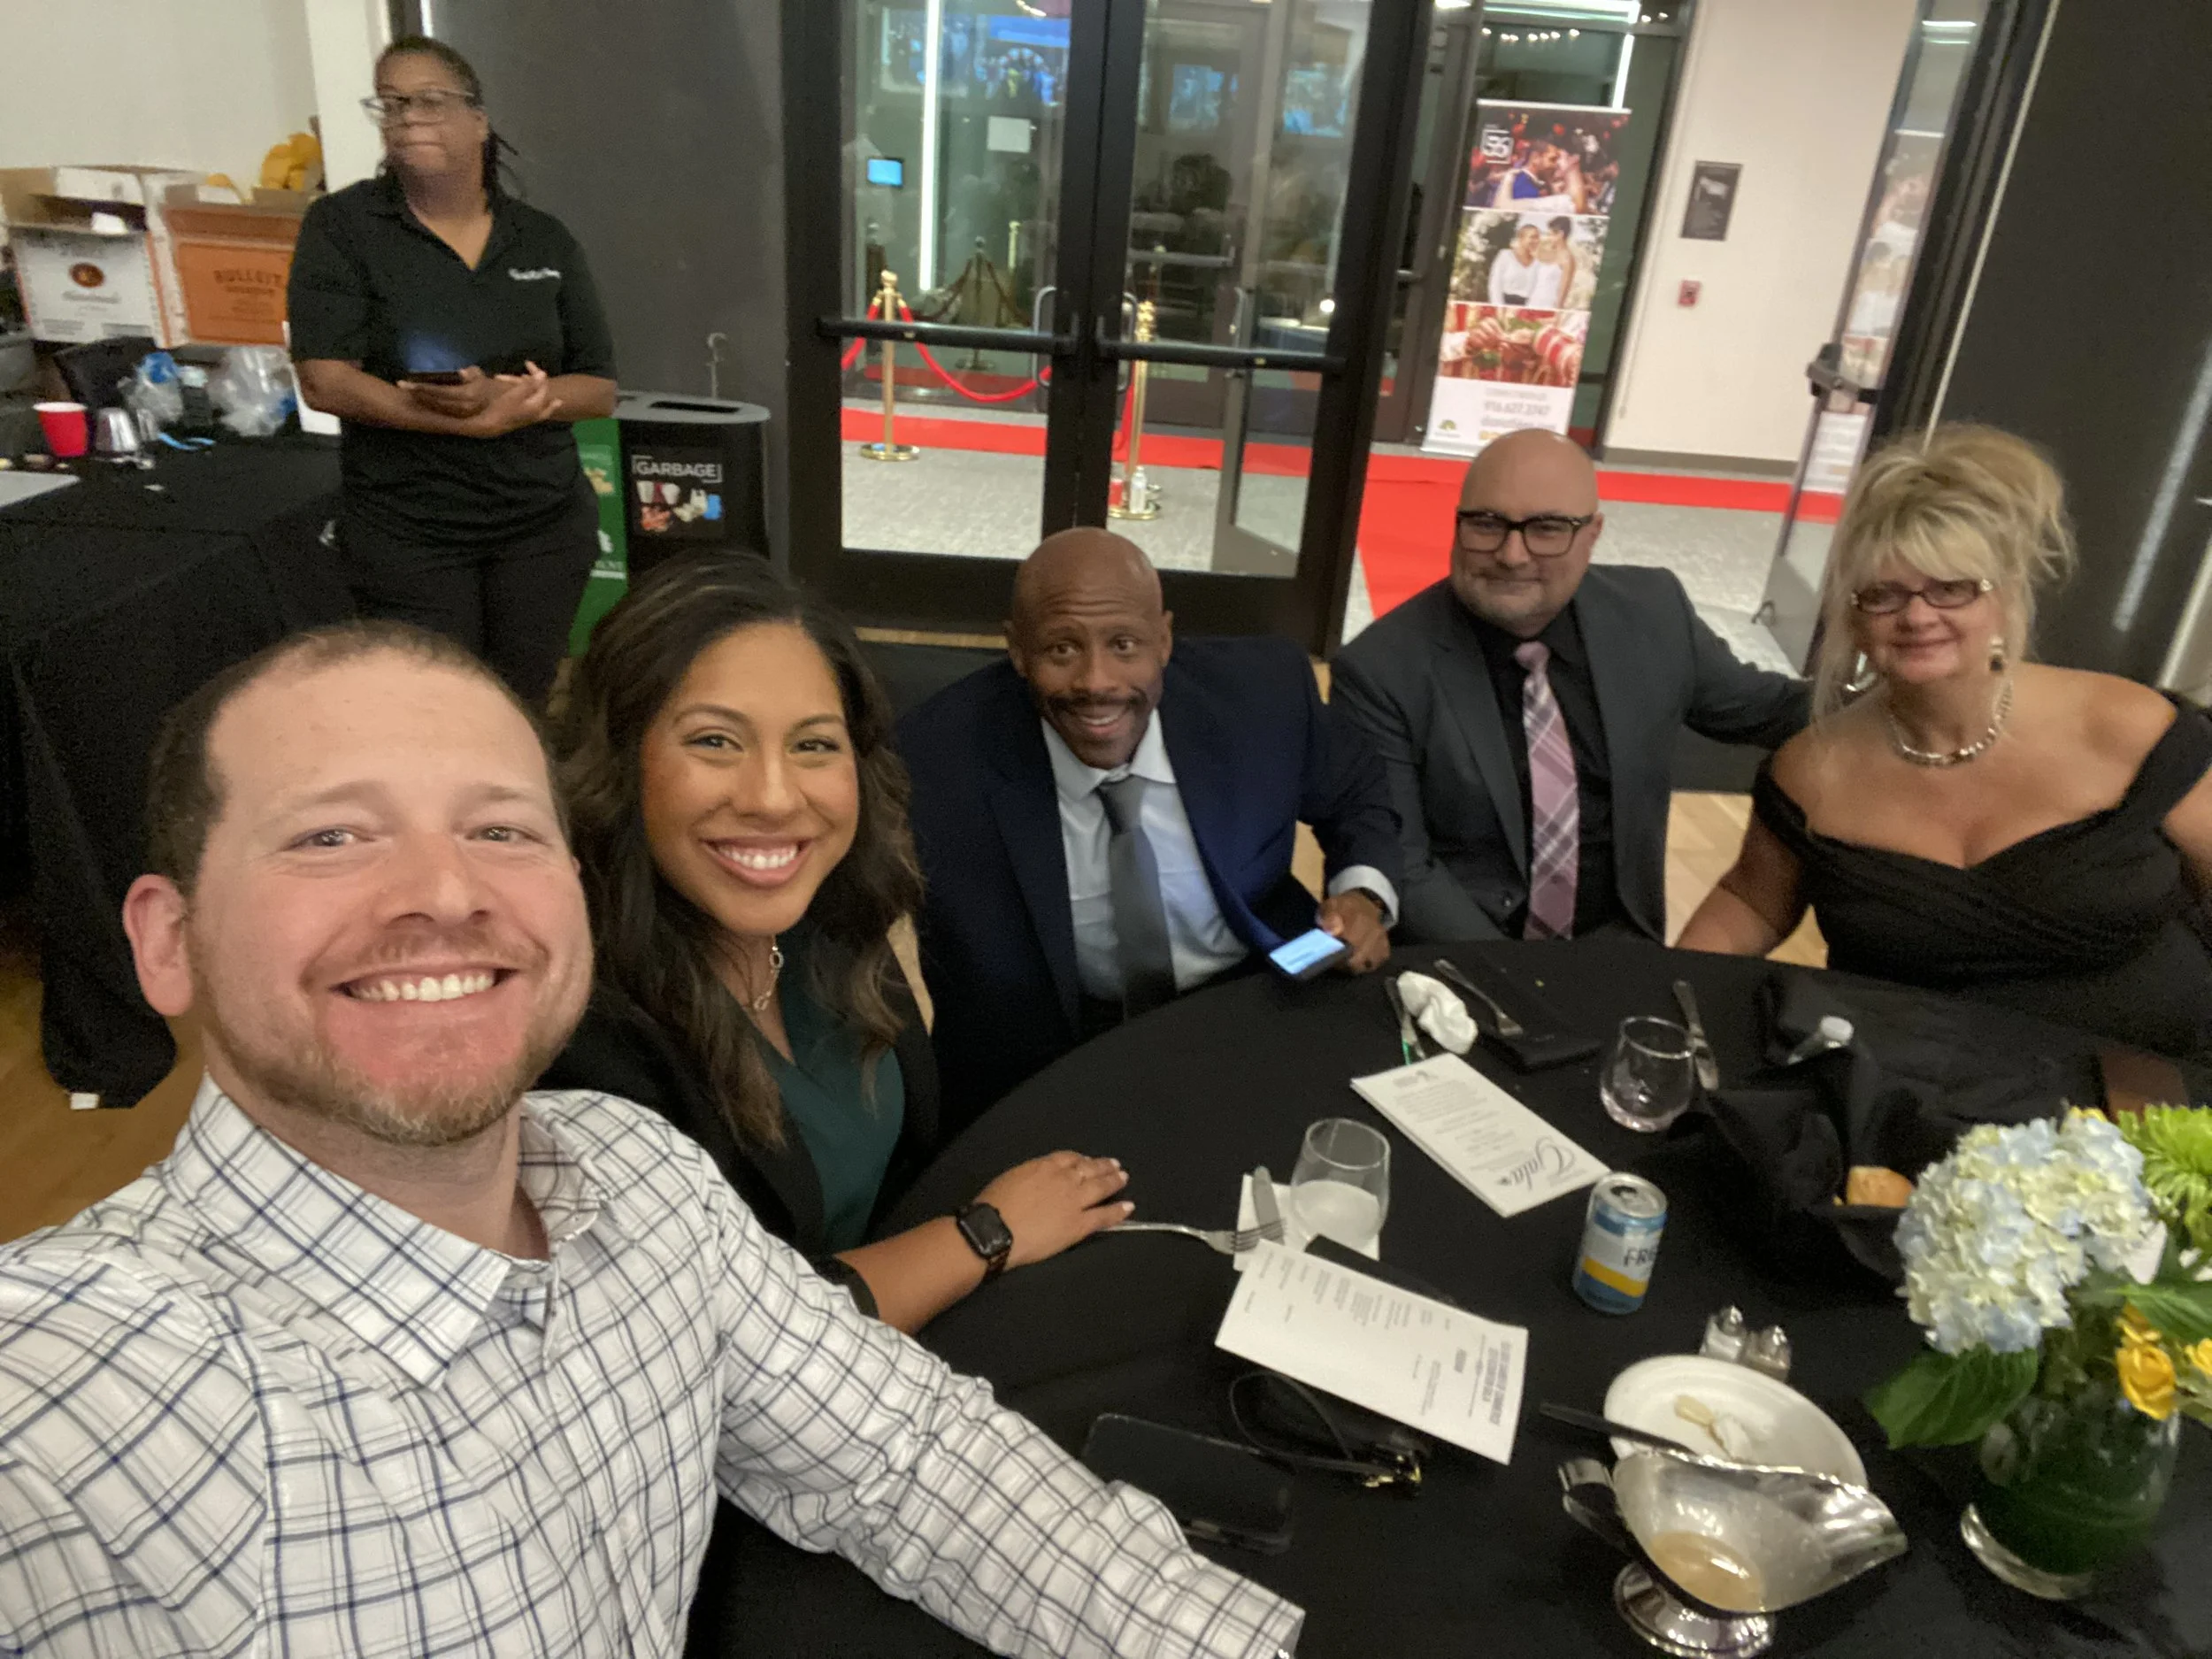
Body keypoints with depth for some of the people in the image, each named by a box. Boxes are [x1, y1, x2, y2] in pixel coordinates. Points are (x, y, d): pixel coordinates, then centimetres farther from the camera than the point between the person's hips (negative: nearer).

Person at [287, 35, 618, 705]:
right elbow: (325, 380, -10)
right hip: (406, 535, -2)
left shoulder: (545, 240, 6)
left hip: (545, 526, 2)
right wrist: (478, 421, -20)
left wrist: (501, 400, -17)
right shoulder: (342, 225, -1)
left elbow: (599, 388, 3)